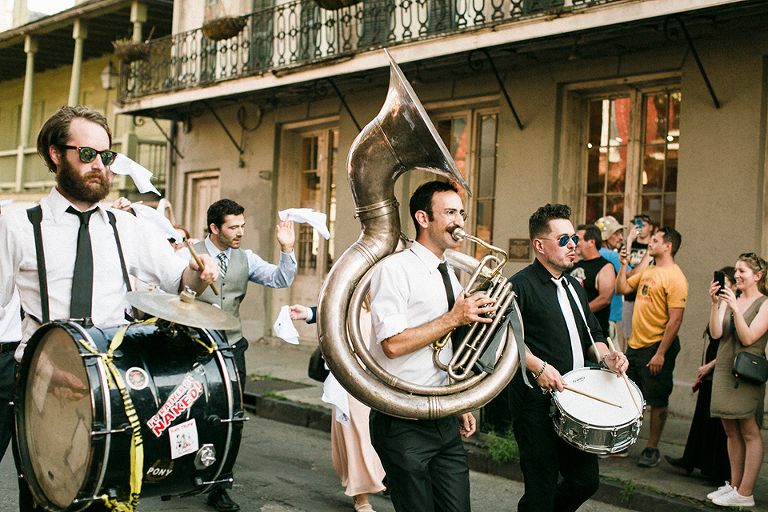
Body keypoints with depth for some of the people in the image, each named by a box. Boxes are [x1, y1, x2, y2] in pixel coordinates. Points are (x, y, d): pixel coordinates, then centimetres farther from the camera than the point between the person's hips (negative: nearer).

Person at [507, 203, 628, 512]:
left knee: (586, 481, 12)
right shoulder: (520, 286, -8)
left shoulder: (574, 287, 19)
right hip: (537, 403, -8)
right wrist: (538, 365, -27)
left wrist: (604, 356, 6)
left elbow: (591, 335, 26)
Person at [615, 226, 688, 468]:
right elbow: (621, 289, 22)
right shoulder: (648, 271, 12)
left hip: (657, 347, -8)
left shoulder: (674, 278, -15)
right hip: (635, 344, 8)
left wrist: (661, 353, -21)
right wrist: (624, 265, 8)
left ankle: (652, 449, 14)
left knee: (657, 401, 3)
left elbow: (676, 319, -19)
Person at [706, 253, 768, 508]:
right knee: (732, 432, 11)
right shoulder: (730, 300, 12)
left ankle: (745, 493, -1)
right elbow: (716, 333, 0)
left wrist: (735, 308, -21)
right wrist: (715, 304, -10)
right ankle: (734, 485, 19)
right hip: (724, 370, 6)